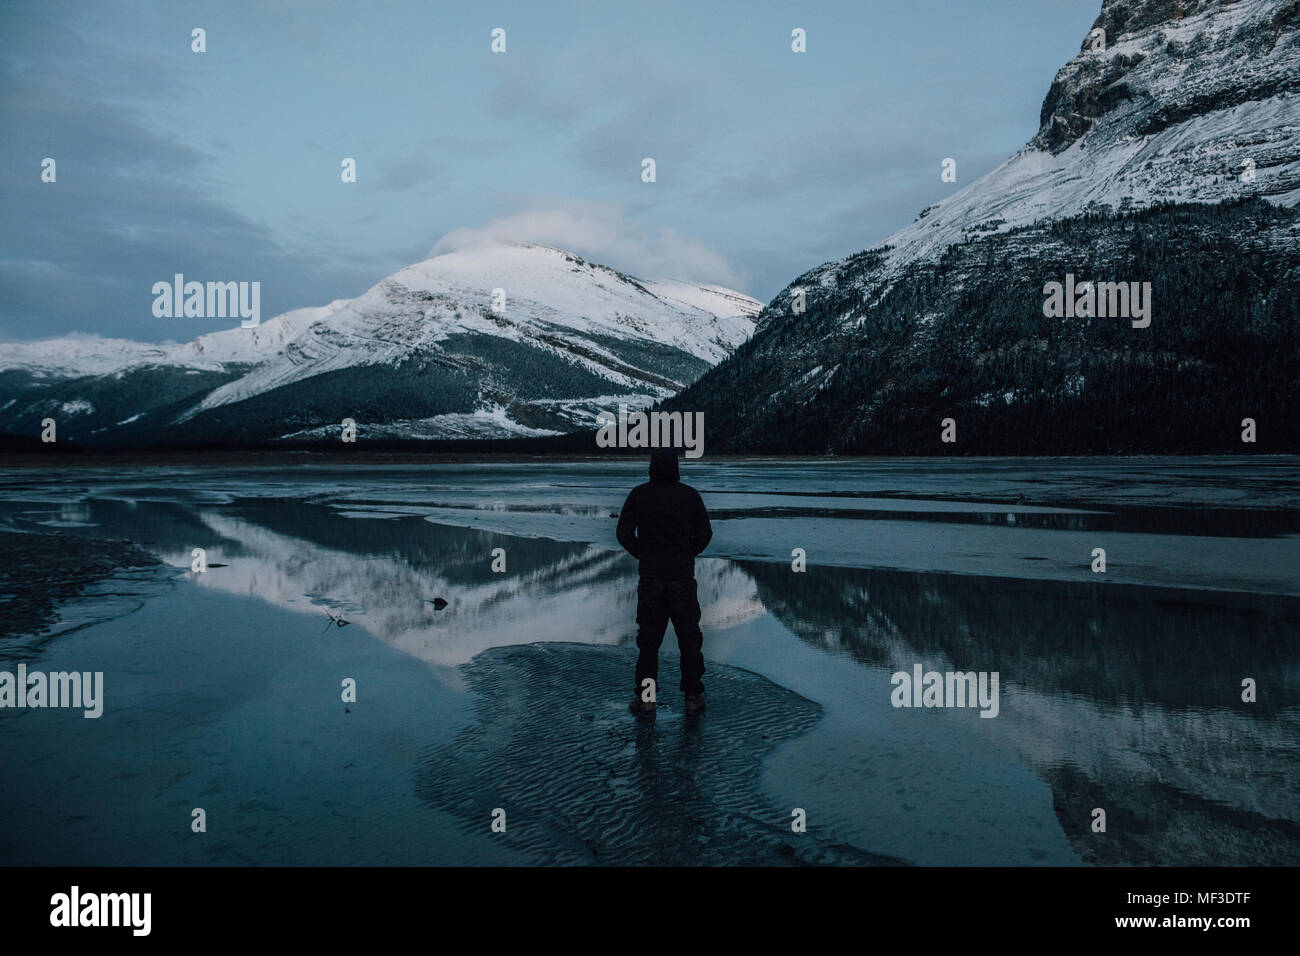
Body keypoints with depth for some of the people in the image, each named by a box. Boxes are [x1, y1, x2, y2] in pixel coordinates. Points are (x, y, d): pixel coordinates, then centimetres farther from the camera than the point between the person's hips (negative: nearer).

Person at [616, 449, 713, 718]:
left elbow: (624, 532, -1)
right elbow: (705, 533, 0)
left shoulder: (638, 495, -3)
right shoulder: (690, 495, -3)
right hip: (683, 576, 0)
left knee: (648, 639, 7)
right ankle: (693, 697, 15)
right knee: (689, 638, 10)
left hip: (650, 577, 0)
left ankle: (645, 699, 10)